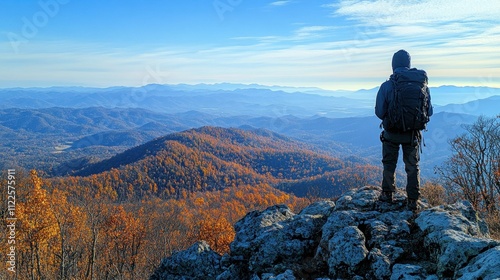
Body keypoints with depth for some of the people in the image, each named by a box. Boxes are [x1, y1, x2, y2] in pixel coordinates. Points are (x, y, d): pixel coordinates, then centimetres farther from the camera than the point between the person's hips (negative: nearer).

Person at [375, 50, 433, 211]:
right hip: (413, 134, 2)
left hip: (391, 133, -1)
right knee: (413, 166, 14)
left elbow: (379, 112, -11)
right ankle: (413, 200, 15)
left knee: (389, 164, 17)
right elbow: (429, 112, -1)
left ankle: (387, 194, 27)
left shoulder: (386, 86, -14)